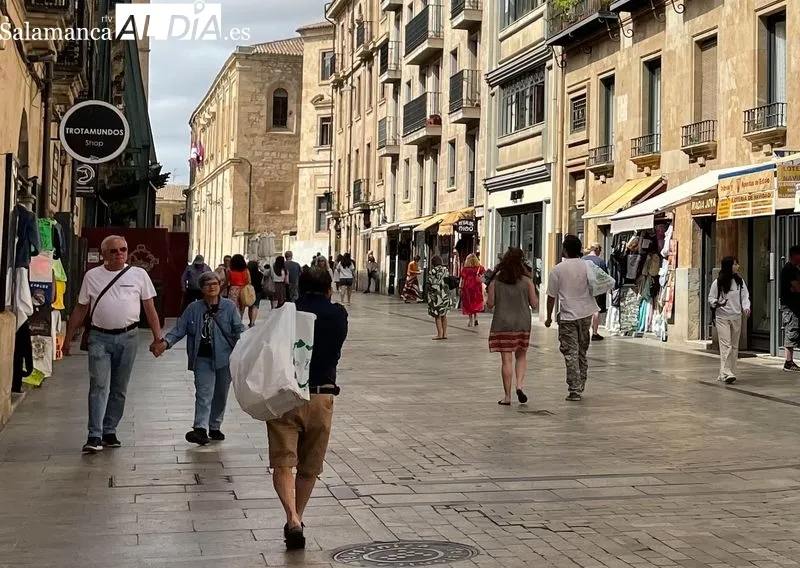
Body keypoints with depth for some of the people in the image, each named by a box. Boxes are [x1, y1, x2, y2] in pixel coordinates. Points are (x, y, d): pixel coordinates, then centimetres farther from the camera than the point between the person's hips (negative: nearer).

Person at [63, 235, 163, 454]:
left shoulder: (139, 275, 4)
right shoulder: (92, 276, 4)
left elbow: (149, 308, 6)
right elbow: (80, 310, 8)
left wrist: (158, 337, 0)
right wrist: (68, 339, 7)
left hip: (128, 337, 1)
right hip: (100, 337, -1)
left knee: (119, 389, 8)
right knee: (99, 386, -9)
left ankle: (110, 432, 19)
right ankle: (95, 436, -10)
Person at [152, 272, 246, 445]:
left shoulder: (230, 307, 2)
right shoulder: (193, 309, 5)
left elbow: (238, 329, -2)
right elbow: (179, 329, 2)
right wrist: (165, 343, -15)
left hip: (224, 358, 1)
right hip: (203, 359, -1)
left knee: (221, 394, 11)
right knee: (204, 393, -13)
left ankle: (215, 427, 27)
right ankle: (201, 429, -23)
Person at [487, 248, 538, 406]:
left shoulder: (495, 281, -4)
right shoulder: (527, 281, -5)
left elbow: (490, 304, -2)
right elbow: (534, 305, -2)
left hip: (502, 325, 0)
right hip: (522, 324, 0)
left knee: (506, 360, 2)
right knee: (521, 356, 18)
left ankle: (507, 396, 4)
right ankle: (520, 385, -2)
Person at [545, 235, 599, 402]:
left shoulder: (558, 269, -9)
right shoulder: (587, 266, 0)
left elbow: (552, 296, -4)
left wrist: (549, 317, 6)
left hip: (568, 316, -4)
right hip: (586, 313, 4)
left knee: (571, 354, -1)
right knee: (582, 352, 17)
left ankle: (575, 391, -5)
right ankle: (581, 387, 23)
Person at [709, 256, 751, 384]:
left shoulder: (740, 281, 6)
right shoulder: (717, 283, -5)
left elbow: (745, 296, 7)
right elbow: (711, 298, 1)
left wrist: (746, 308, -10)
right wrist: (717, 303, -19)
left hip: (736, 317, 5)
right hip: (722, 317, -5)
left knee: (734, 346, 8)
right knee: (726, 345, -14)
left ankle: (730, 372, 17)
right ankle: (726, 373, -19)